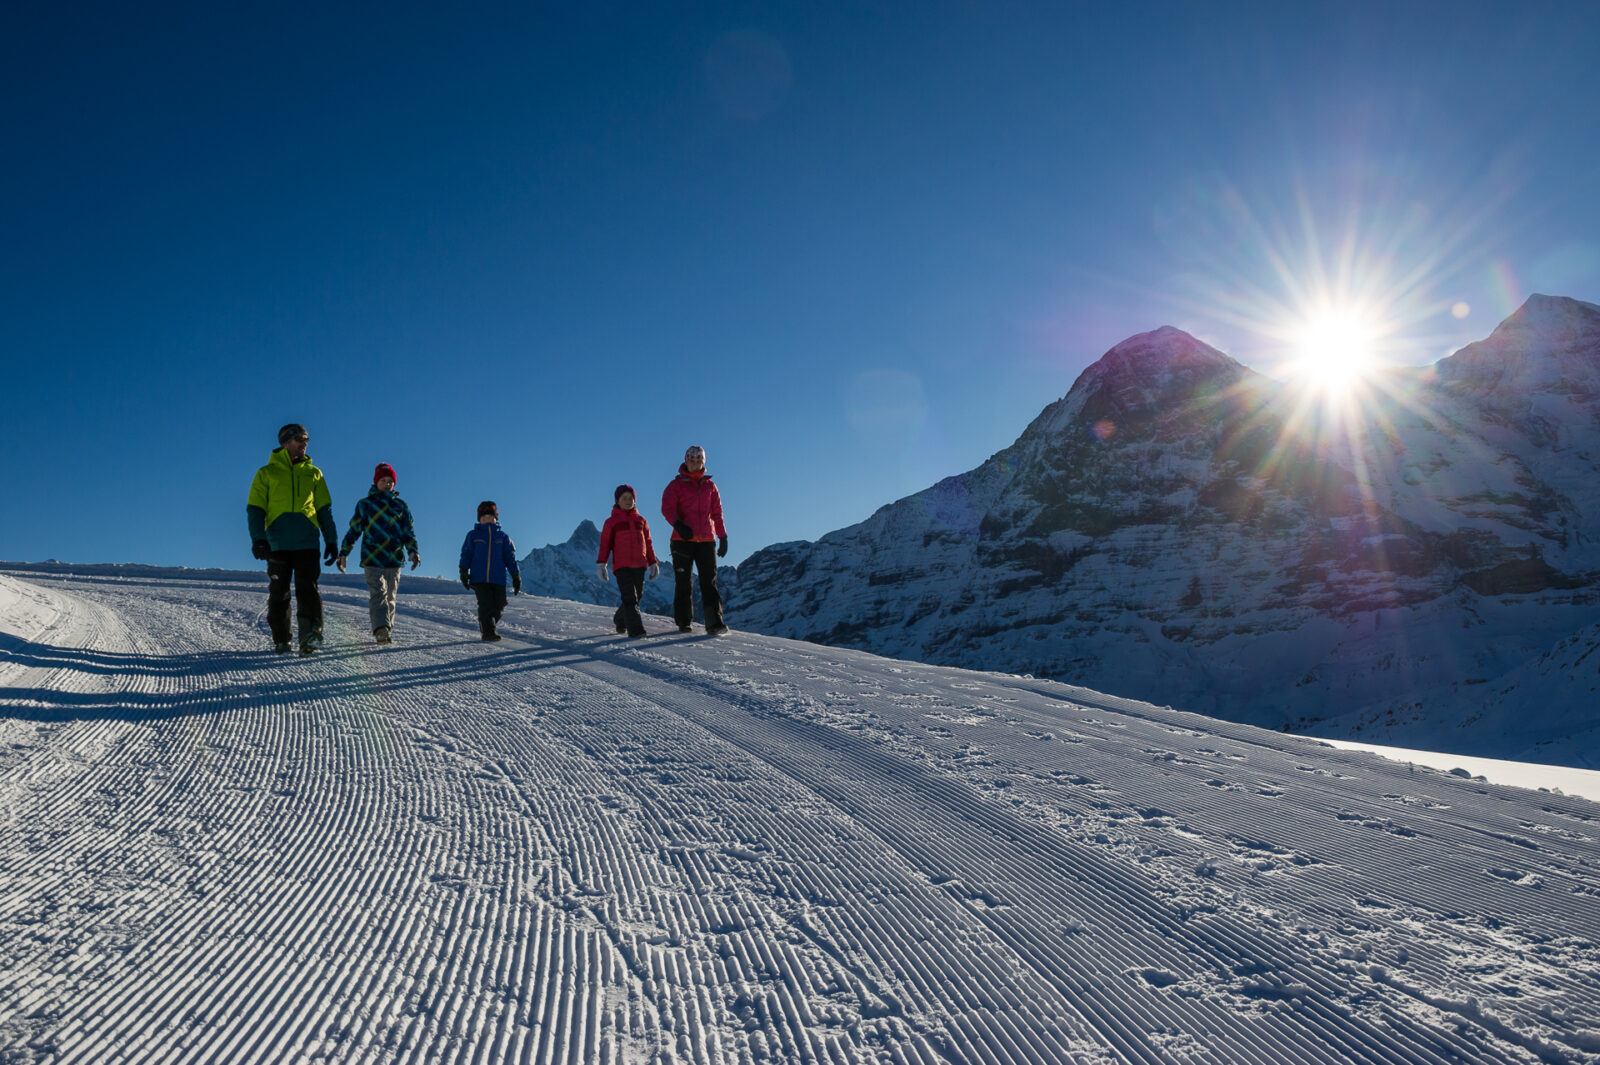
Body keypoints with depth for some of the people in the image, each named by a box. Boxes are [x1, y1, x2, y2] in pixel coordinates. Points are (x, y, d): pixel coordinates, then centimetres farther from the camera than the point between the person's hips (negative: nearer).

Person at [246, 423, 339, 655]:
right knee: (278, 593, 1)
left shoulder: (313, 473, 17)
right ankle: (280, 640, 9)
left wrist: (331, 540, 10)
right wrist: (258, 539, -8)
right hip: (277, 544, 0)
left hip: (306, 542, 0)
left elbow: (325, 510, 19)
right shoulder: (267, 473, 12)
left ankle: (310, 636, -14)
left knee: (307, 589, -10)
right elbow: (255, 509, 7)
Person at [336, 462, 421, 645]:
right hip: (372, 559, -3)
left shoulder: (401, 506, 14)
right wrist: (343, 553, 5)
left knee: (390, 597, 6)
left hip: (394, 560, 3)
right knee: (378, 593, -17)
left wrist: (413, 552, -2)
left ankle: (386, 632, 13)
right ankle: (381, 630, -29)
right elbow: (353, 530, 10)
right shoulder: (364, 504, 9)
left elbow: (408, 532, 13)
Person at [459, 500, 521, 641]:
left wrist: (516, 576, 8)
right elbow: (466, 555, 8)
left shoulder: (503, 537, 13)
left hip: (498, 579, 2)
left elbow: (510, 557, 13)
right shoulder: (473, 535, 10)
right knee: (486, 604, -15)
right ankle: (488, 632, -10)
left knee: (499, 607, 0)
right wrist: (464, 572, -3)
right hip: (479, 579, -2)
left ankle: (487, 628, 23)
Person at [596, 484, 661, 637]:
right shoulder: (611, 522, 5)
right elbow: (605, 543, 3)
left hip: (639, 565, 4)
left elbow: (648, 543, 18)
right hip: (622, 565, -4)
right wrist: (601, 563, -6)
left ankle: (620, 620, 29)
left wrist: (653, 563, 15)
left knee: (637, 596, 8)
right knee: (629, 597, -12)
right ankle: (635, 629, -14)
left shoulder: (641, 520, 15)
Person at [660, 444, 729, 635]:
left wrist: (723, 538, 12)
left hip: (706, 541, 2)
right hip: (682, 540, -2)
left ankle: (714, 623, -11)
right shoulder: (677, 485, 5)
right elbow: (667, 508, -8)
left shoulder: (710, 486, 15)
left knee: (709, 582, -6)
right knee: (683, 583, 2)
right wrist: (678, 525, -26)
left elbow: (717, 514, 19)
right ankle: (683, 622, 12)